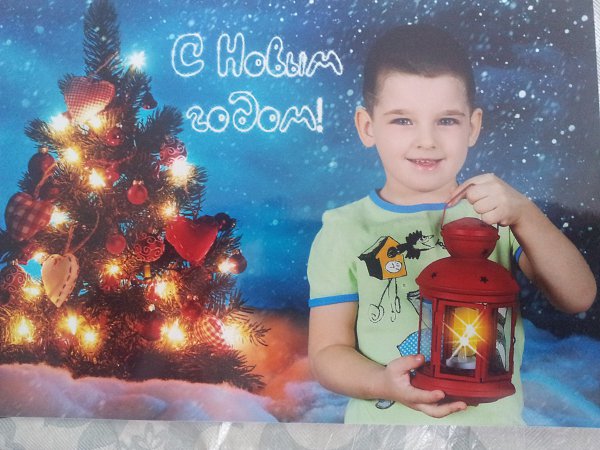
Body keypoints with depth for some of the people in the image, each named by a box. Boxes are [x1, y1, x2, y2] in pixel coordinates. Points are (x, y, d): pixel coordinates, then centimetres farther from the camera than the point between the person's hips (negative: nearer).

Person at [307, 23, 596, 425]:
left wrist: (524, 215, -26)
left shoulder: (498, 213, -1)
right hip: (385, 420, -1)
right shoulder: (345, 231, -7)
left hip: (496, 418, 1)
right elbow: (328, 350, -6)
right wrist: (385, 383, -25)